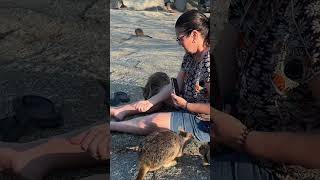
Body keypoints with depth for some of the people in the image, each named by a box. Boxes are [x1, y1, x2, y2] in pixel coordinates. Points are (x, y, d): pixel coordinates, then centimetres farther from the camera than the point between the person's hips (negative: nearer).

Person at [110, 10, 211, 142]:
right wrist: (150, 102, -5)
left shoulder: (208, 64, -30)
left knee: (153, 121, -12)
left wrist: (185, 105, -20)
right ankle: (120, 111, 18)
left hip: (204, 125, -9)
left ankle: (112, 125, 8)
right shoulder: (190, 55, 1)